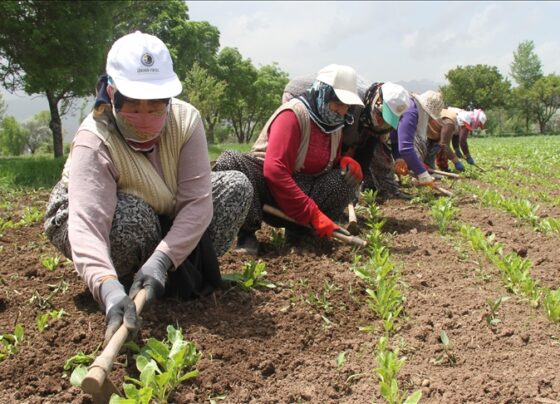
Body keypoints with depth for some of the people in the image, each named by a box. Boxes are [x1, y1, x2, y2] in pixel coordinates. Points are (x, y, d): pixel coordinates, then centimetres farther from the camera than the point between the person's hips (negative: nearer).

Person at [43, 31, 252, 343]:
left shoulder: (186, 119, -25)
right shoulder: (93, 142, -34)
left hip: (168, 220, 4)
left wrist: (161, 260, -44)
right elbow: (87, 223, -48)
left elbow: (196, 202, -31)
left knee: (237, 187, -15)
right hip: (109, 222, -3)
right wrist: (109, 288, -65)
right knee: (130, 216, -39)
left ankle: (191, 271, -6)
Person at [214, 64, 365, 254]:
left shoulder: (334, 124, 4)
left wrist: (346, 161, -8)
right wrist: (313, 214, -31)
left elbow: (330, 160, 19)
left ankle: (299, 229, -9)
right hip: (268, 188, -6)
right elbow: (274, 171, -29)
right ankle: (247, 231, -22)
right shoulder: (293, 114, -19)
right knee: (230, 161, -33)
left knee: (350, 176, -16)